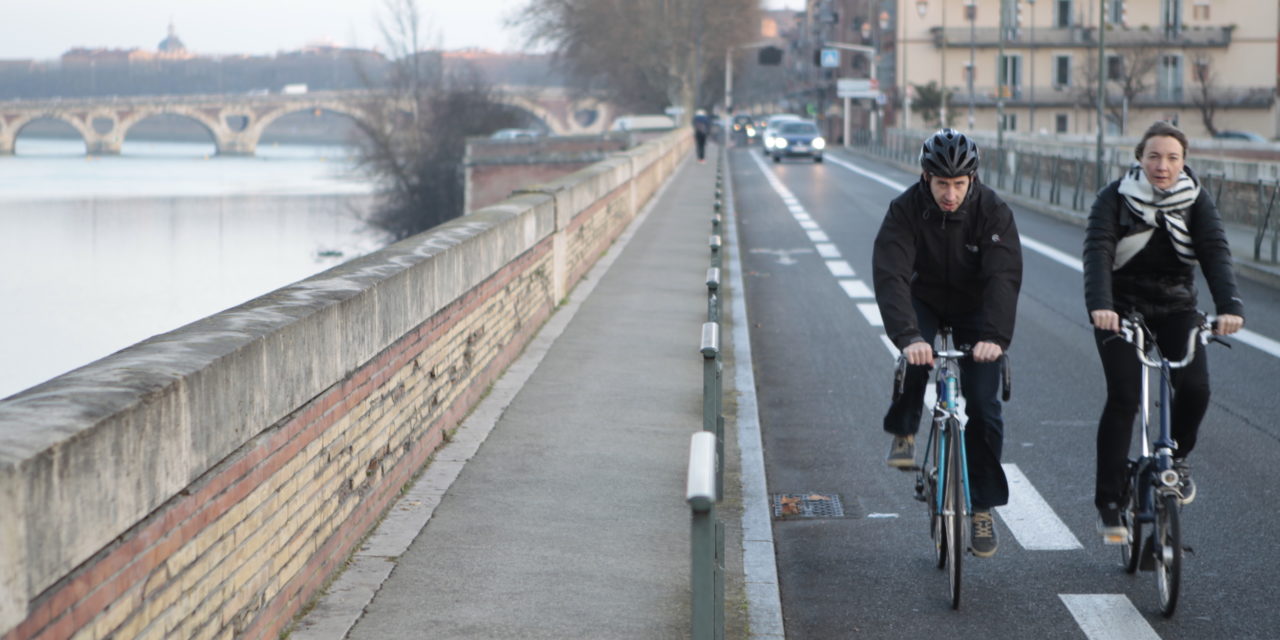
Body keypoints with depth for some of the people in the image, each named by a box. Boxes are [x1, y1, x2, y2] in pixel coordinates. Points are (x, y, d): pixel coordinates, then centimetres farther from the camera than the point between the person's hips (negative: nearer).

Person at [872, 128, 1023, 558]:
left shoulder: (993, 212, -23)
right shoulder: (906, 210, -23)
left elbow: (1004, 277, -32)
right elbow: (890, 276, -33)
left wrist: (994, 336, -48)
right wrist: (908, 336, -49)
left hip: (975, 308, 0)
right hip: (923, 301, 0)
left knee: (982, 406, -9)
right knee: (916, 358, -33)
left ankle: (982, 507, 2)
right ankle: (903, 433, -5)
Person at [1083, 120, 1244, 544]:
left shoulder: (1196, 200, -6)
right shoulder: (1115, 198, -12)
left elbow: (1215, 253, -17)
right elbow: (1098, 251, -24)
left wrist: (1229, 306, -35)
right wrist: (1099, 305, -43)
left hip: (1175, 308, 2)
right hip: (1121, 309, -2)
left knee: (1194, 387, -19)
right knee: (1123, 397, -15)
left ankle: (1176, 457, 12)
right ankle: (1109, 504, -7)